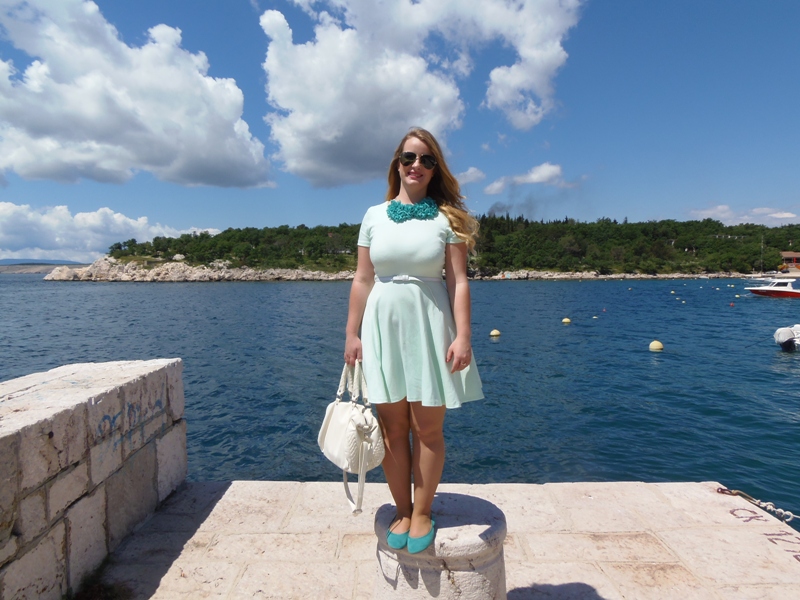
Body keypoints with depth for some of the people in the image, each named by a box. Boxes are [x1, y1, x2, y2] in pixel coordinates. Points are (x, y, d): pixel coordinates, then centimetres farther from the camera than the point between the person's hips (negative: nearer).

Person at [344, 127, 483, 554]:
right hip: (383, 326, 2)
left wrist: (463, 335, -11)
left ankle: (422, 514, 23)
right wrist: (352, 334, 3)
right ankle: (402, 512, 25)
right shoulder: (375, 216, 7)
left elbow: (458, 281, -2)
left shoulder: (447, 218, 2)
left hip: (429, 327, -1)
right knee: (392, 427, 8)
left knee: (427, 427, 5)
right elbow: (363, 280, 7)